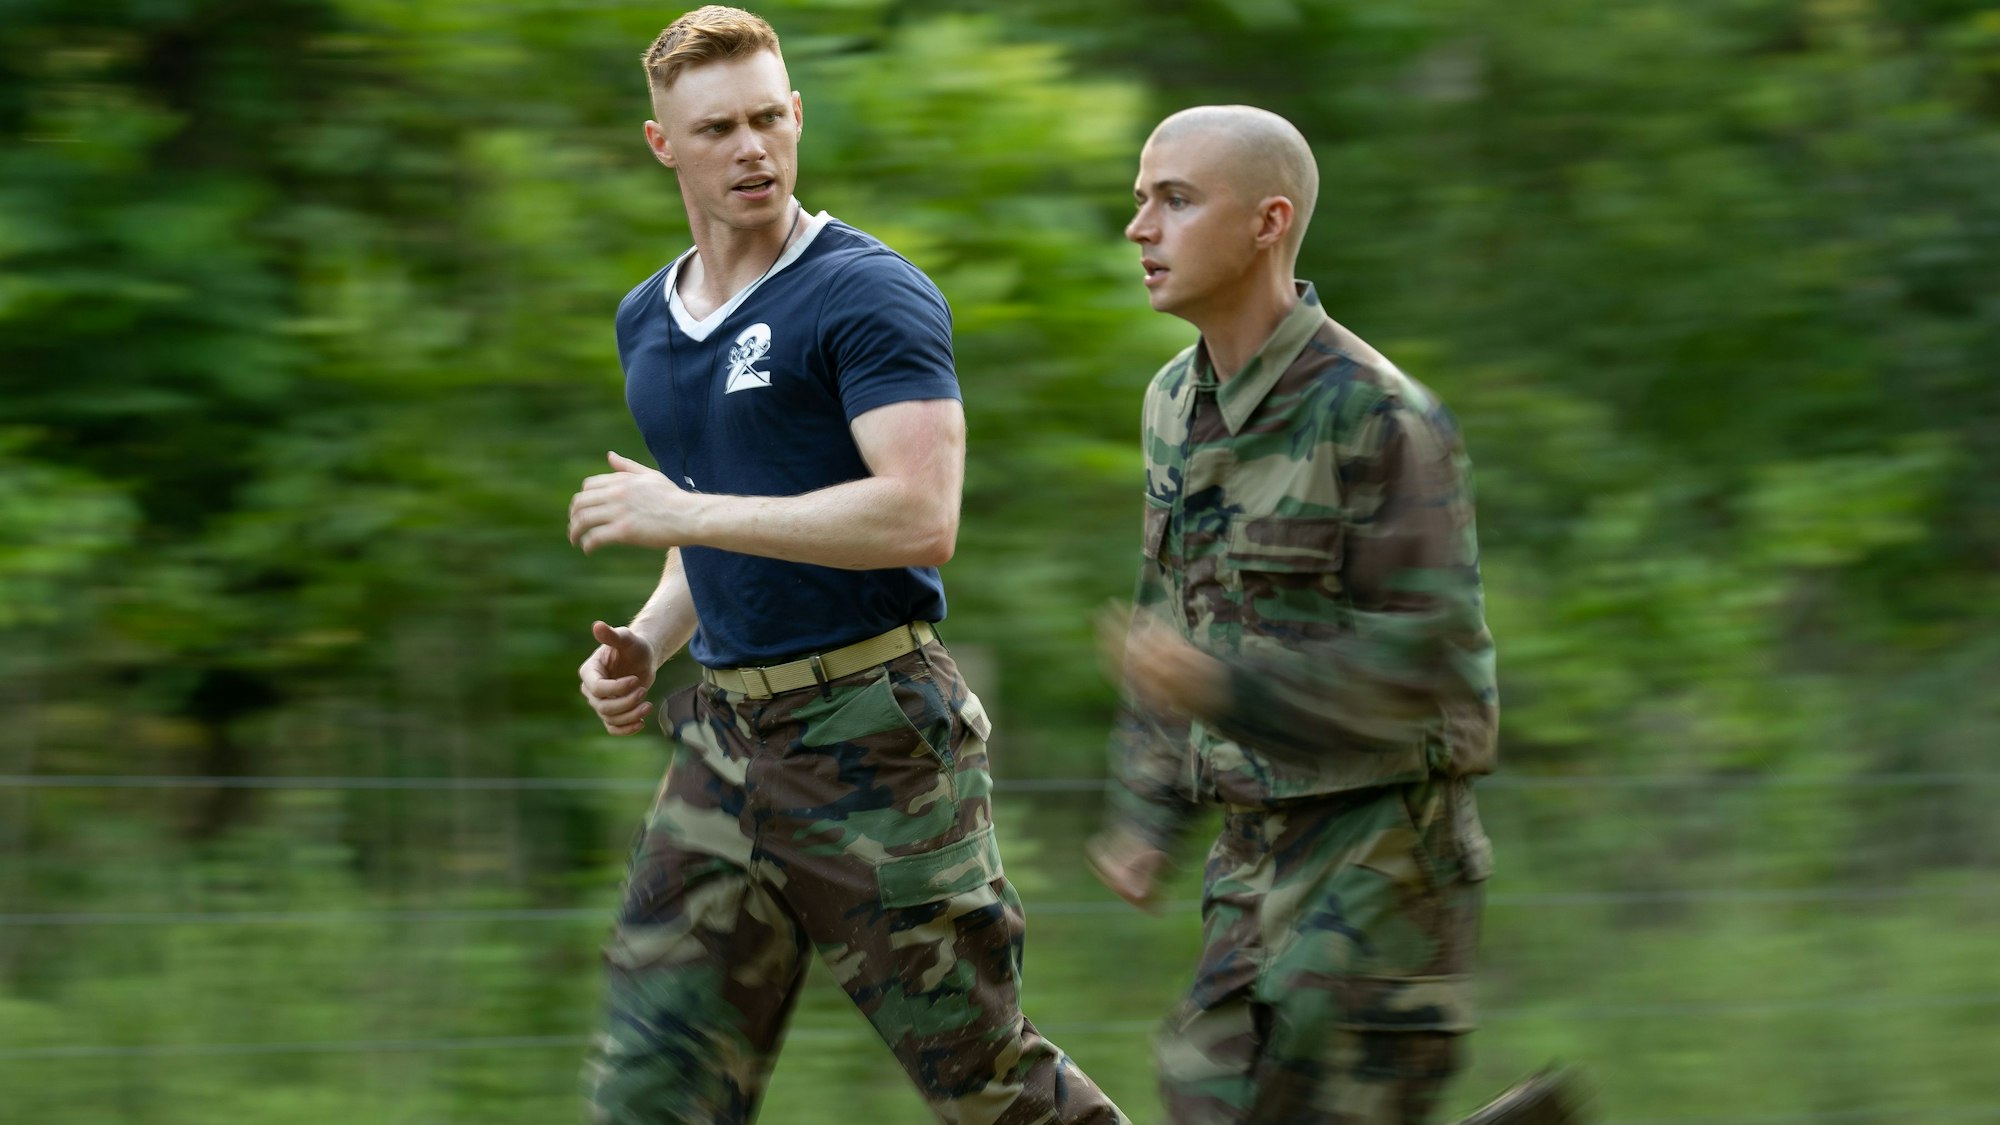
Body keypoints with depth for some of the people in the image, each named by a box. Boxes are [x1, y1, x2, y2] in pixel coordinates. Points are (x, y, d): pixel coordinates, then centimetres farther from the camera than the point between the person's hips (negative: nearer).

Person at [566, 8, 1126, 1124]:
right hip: (725, 733, 7)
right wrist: (646, 643, 9)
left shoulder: (872, 295, -10)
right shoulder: (650, 321, 15)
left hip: (873, 732, -7)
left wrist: (687, 513, -21)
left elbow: (921, 518, -22)